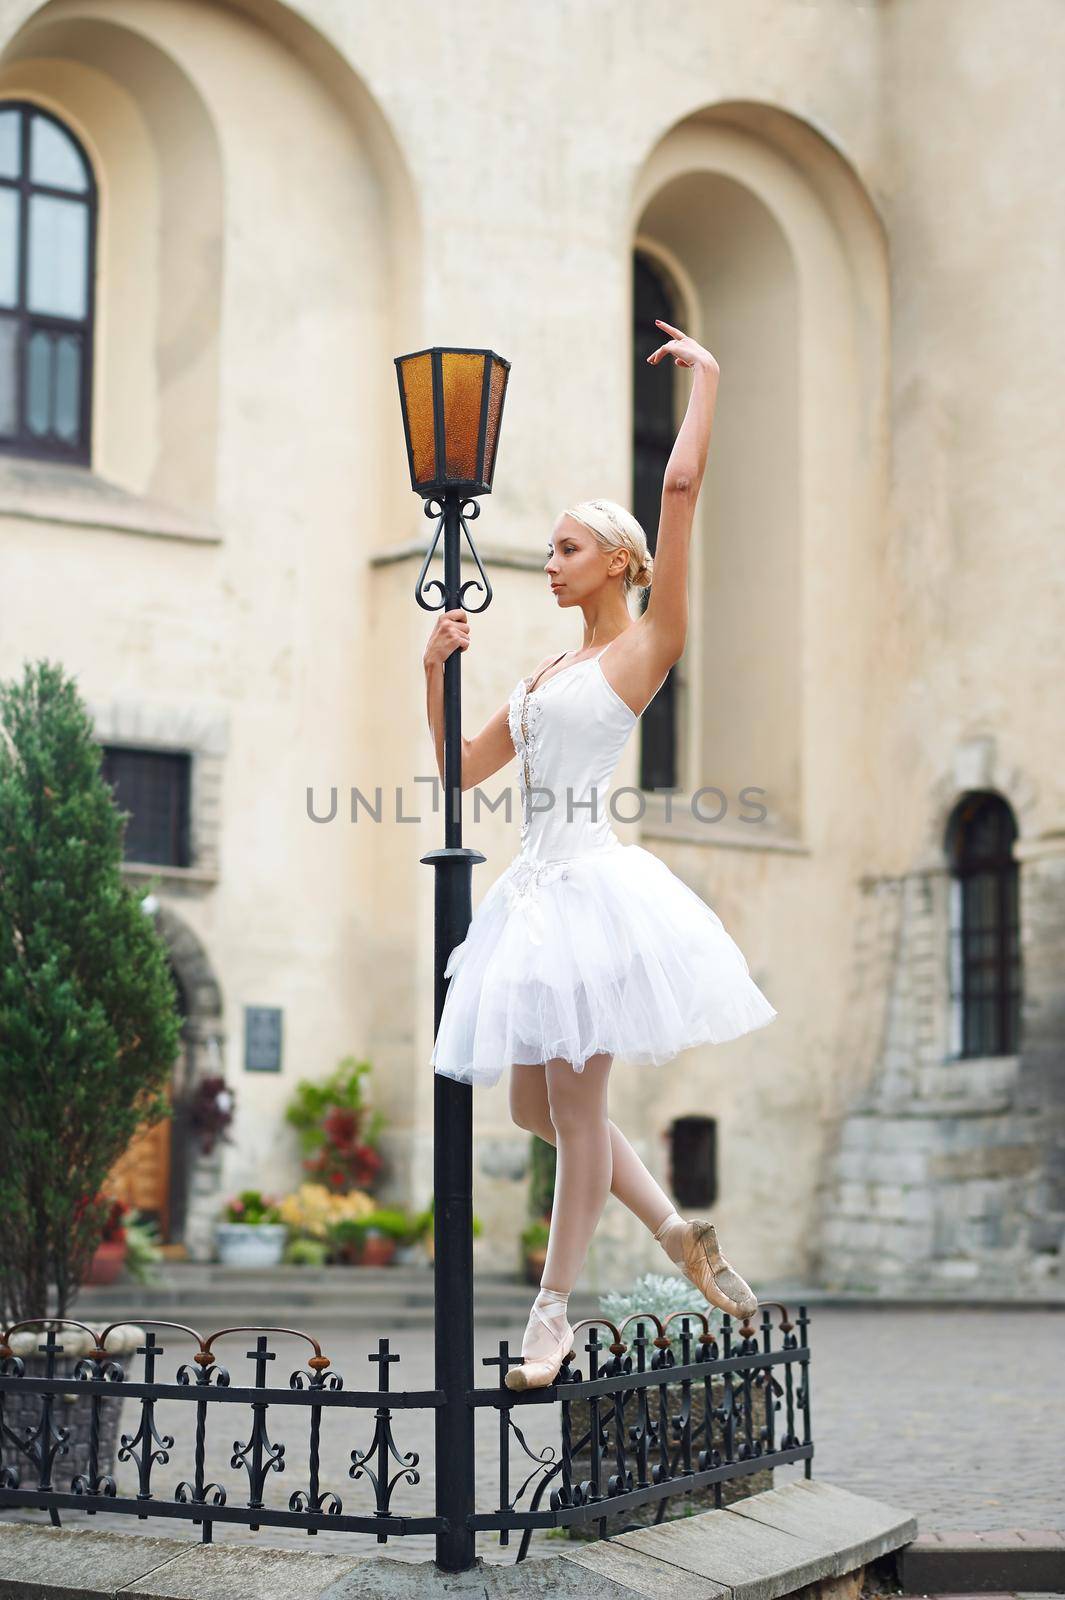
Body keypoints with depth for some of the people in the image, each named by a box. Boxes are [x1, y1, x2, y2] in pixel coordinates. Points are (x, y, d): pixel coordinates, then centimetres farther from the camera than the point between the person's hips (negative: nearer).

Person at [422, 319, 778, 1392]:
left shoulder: (646, 647, -2)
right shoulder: (544, 675, 19)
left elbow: (682, 489, -9)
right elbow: (460, 769, 19)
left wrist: (705, 379, -1)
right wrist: (437, 668, 9)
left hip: (593, 882, -8)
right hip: (537, 887, 8)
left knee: (575, 1105, -2)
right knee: (535, 1108, 11)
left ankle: (552, 1310, 7)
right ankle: (675, 1229, 25)